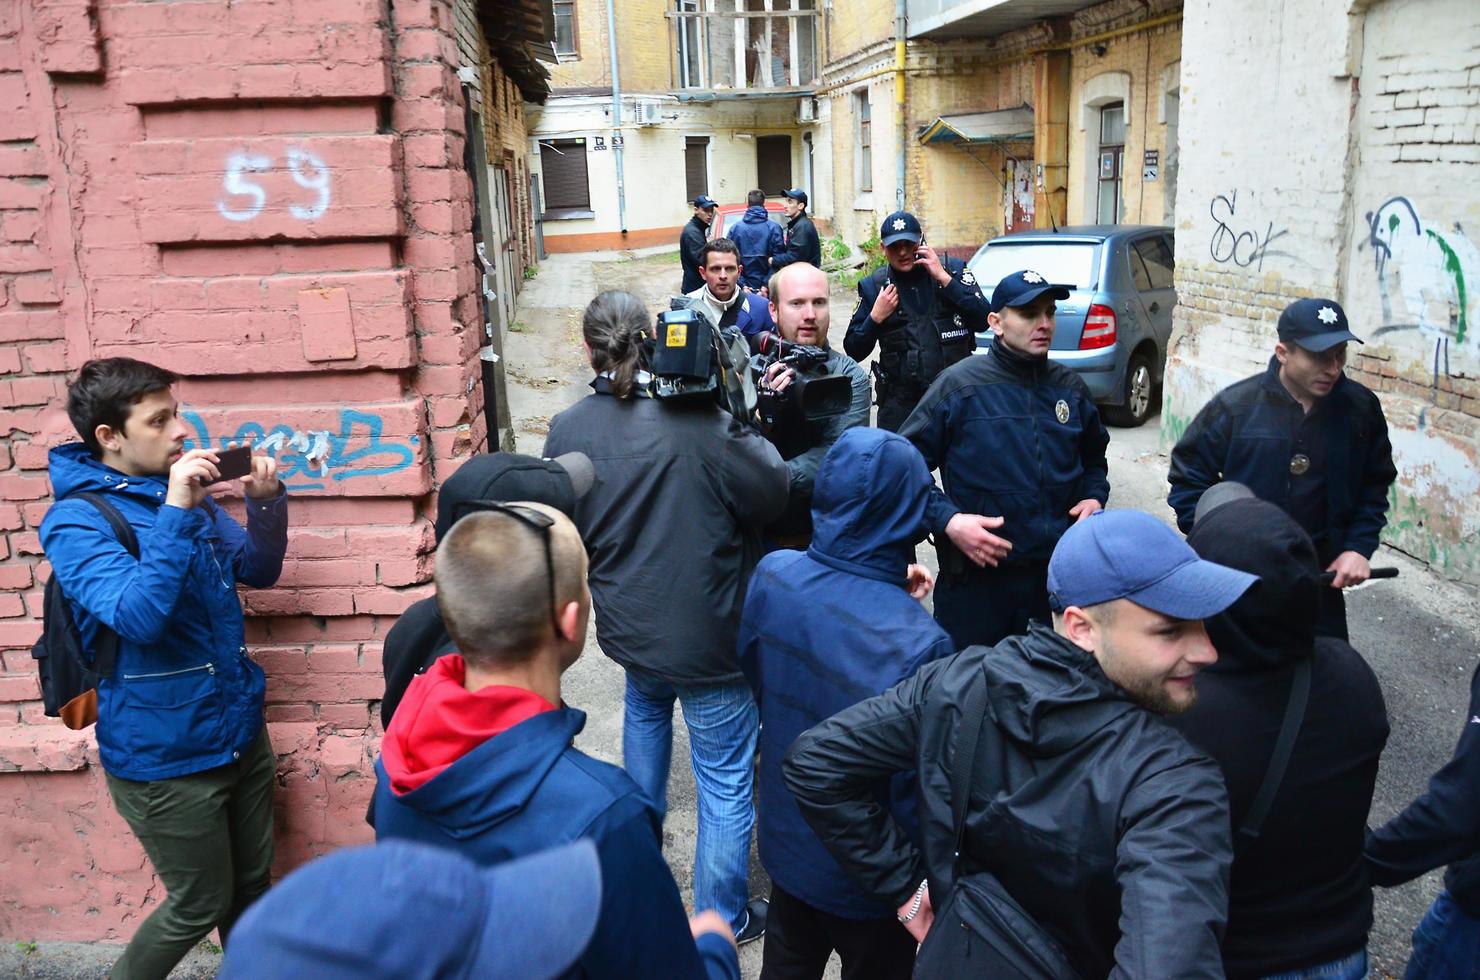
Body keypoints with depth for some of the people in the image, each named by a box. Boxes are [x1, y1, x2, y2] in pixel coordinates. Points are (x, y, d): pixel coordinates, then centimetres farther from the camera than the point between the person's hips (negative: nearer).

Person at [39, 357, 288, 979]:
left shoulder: (184, 491, 4)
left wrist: (266, 502, -6)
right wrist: (175, 510, -33)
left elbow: (258, 572, 12)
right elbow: (139, 617, -29)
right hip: (166, 755, -6)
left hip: (241, 732, 6)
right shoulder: (76, 522, -15)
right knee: (201, 906, 10)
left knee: (253, 887, 18)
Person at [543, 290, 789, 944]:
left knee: (645, 711, 37)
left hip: (628, 626, 5)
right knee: (726, 783, 11)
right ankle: (721, 922, 27)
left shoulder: (567, 431, -9)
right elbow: (775, 492, -13)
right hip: (707, 638, -5)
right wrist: (734, 421, -6)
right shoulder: (699, 423, -24)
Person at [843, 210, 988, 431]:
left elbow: (983, 319, -12)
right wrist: (875, 318, -11)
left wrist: (943, 278, -13)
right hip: (900, 402, 1)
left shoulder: (953, 269, 1)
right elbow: (853, 351, 5)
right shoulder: (873, 286, 4)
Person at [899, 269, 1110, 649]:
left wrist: (1095, 498, 5)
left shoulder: (1069, 387, 7)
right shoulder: (959, 385, -9)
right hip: (977, 577, -4)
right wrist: (946, 519, -20)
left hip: (1059, 574, 4)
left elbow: (1094, 457, 24)